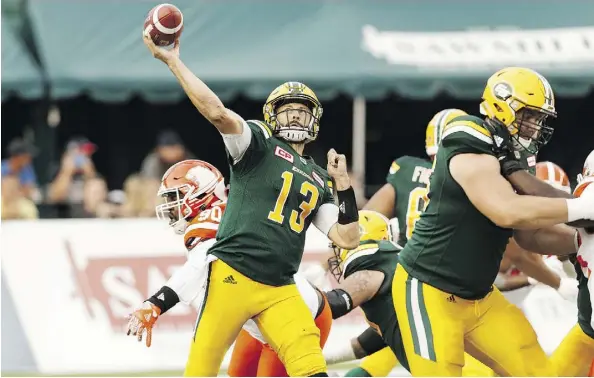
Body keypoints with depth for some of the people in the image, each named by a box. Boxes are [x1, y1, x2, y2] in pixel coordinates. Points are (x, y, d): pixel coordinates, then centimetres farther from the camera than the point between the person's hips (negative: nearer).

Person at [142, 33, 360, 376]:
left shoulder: (319, 181, 19)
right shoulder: (258, 145, 3)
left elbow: (348, 239, 13)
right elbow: (216, 111, -13)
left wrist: (343, 185, 3)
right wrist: (171, 59, -17)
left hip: (279, 291, 5)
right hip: (232, 277, -4)